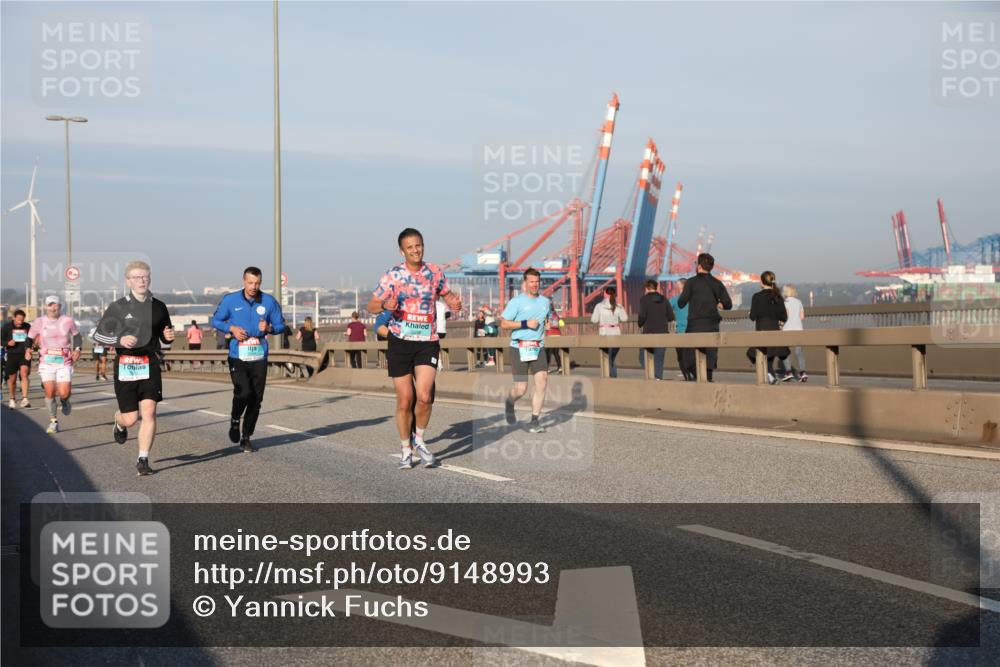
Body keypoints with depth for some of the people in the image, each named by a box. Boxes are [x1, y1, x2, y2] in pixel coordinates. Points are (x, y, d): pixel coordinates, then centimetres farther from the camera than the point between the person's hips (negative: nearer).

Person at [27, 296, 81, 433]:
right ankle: (53, 421, 8)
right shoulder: (39, 322, 2)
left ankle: (65, 401, 30)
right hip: (46, 362, 0)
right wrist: (28, 349, -11)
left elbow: (76, 336, 17)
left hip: (64, 362, 0)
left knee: (64, 393, -9)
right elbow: (30, 338, 9)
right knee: (50, 392, -8)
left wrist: (77, 349, 1)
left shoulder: (68, 321, 5)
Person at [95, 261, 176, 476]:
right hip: (126, 366, -2)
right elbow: (98, 335, 2)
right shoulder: (118, 307, -1)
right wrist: (120, 340, -16)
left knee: (149, 412, -10)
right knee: (131, 418, 0)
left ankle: (143, 460, -1)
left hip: (150, 364, 2)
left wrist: (168, 336, -4)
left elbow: (165, 338, 21)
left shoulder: (158, 307, 9)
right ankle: (119, 422, 39)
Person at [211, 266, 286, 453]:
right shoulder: (230, 300, 0)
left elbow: (280, 325, 10)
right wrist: (232, 328, -8)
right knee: (243, 392, -20)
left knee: (256, 400, 4)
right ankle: (235, 420, 12)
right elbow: (216, 320, 11)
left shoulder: (269, 301, 2)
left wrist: (269, 328, -12)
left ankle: (246, 438, 20)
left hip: (259, 358, 2)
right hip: (237, 357, -2)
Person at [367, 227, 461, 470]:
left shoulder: (435, 272, 4)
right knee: (404, 400, 1)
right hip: (400, 341, -1)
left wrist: (454, 302, -5)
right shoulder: (392, 275, -2)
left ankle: (419, 439, 13)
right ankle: (406, 450, 18)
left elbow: (447, 293, 18)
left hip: (427, 342, 1)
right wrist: (385, 305, -23)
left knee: (423, 396, -14)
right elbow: (371, 306, 0)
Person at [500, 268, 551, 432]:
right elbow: (503, 324, -8)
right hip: (519, 348, -4)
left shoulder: (545, 301, 13)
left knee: (542, 380, -12)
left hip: (538, 348, 4)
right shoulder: (516, 302, -4)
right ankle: (509, 403, 30)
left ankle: (535, 421, -4)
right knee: (521, 389, -6)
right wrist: (525, 324, -16)